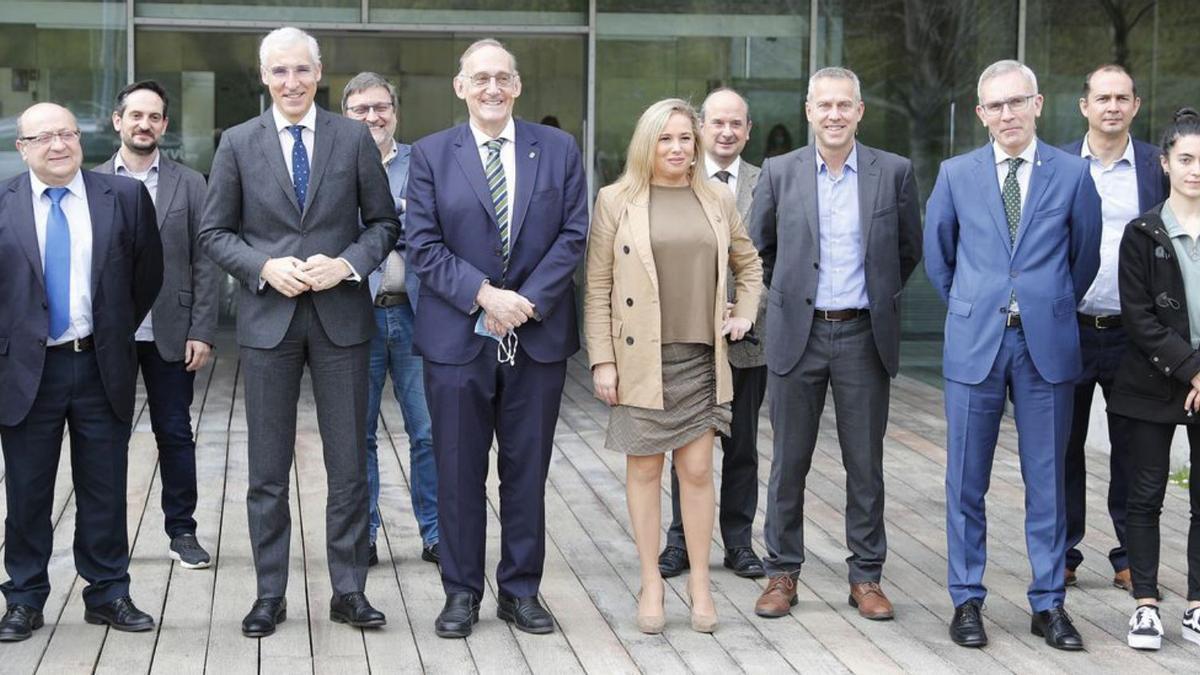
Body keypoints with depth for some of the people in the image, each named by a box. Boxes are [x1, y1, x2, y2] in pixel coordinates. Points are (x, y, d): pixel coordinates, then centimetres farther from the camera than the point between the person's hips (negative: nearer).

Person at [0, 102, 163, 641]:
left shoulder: (124, 197, 1)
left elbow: (148, 272, 10)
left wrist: (119, 331, 9)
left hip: (101, 365, 1)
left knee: (104, 490, 8)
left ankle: (108, 593, 20)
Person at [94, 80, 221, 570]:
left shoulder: (189, 184, 3)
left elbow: (205, 263, 1)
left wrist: (202, 332, -5)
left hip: (169, 333, 0)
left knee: (175, 434, 6)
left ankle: (182, 530, 17)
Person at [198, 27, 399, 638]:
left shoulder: (354, 138, 3)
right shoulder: (238, 144, 3)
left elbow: (384, 222, 6)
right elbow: (214, 233, 4)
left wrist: (347, 263, -12)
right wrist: (264, 267, -12)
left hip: (341, 315, 0)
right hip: (268, 318, 0)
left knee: (349, 466, 5)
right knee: (268, 470, 6)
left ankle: (349, 591, 16)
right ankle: (269, 595, 16)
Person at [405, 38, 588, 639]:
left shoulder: (558, 149, 6)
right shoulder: (430, 155, 3)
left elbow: (573, 235, 0)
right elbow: (423, 245, -3)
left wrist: (527, 301, -11)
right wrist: (485, 295, -15)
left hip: (538, 335, 1)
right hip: (457, 336, -1)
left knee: (528, 471, 8)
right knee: (459, 472, 5)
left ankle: (521, 590, 19)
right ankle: (461, 593, 16)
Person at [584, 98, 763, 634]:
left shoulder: (717, 201, 9)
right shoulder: (616, 201, 0)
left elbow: (748, 264, 25)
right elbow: (597, 287, -1)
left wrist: (745, 313, 10)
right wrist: (602, 361, -6)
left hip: (701, 356, 2)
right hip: (640, 358, -2)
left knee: (697, 469, 3)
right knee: (644, 469, 6)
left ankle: (700, 581, 13)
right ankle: (651, 581, 16)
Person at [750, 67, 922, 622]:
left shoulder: (894, 172, 0)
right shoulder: (779, 172, 0)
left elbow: (908, 250, 12)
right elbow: (759, 248, 13)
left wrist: (879, 296, 11)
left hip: (864, 335, 0)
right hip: (797, 333, 0)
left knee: (865, 464, 6)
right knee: (789, 462, 6)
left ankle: (866, 576, 17)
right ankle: (782, 572, 17)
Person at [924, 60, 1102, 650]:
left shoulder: (1072, 174, 2)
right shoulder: (956, 174, 4)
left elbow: (1086, 255, 12)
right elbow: (937, 253, 15)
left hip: (1047, 343, 0)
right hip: (975, 343, 1)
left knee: (1046, 479, 6)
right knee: (966, 481, 5)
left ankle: (1049, 603, 16)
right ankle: (967, 601, 15)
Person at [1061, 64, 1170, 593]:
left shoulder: (1157, 167, 2)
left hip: (1133, 331, 0)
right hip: (1068, 328, 0)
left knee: (1132, 450, 8)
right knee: (1064, 445, 8)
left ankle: (1131, 559, 19)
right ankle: (1062, 555, 20)